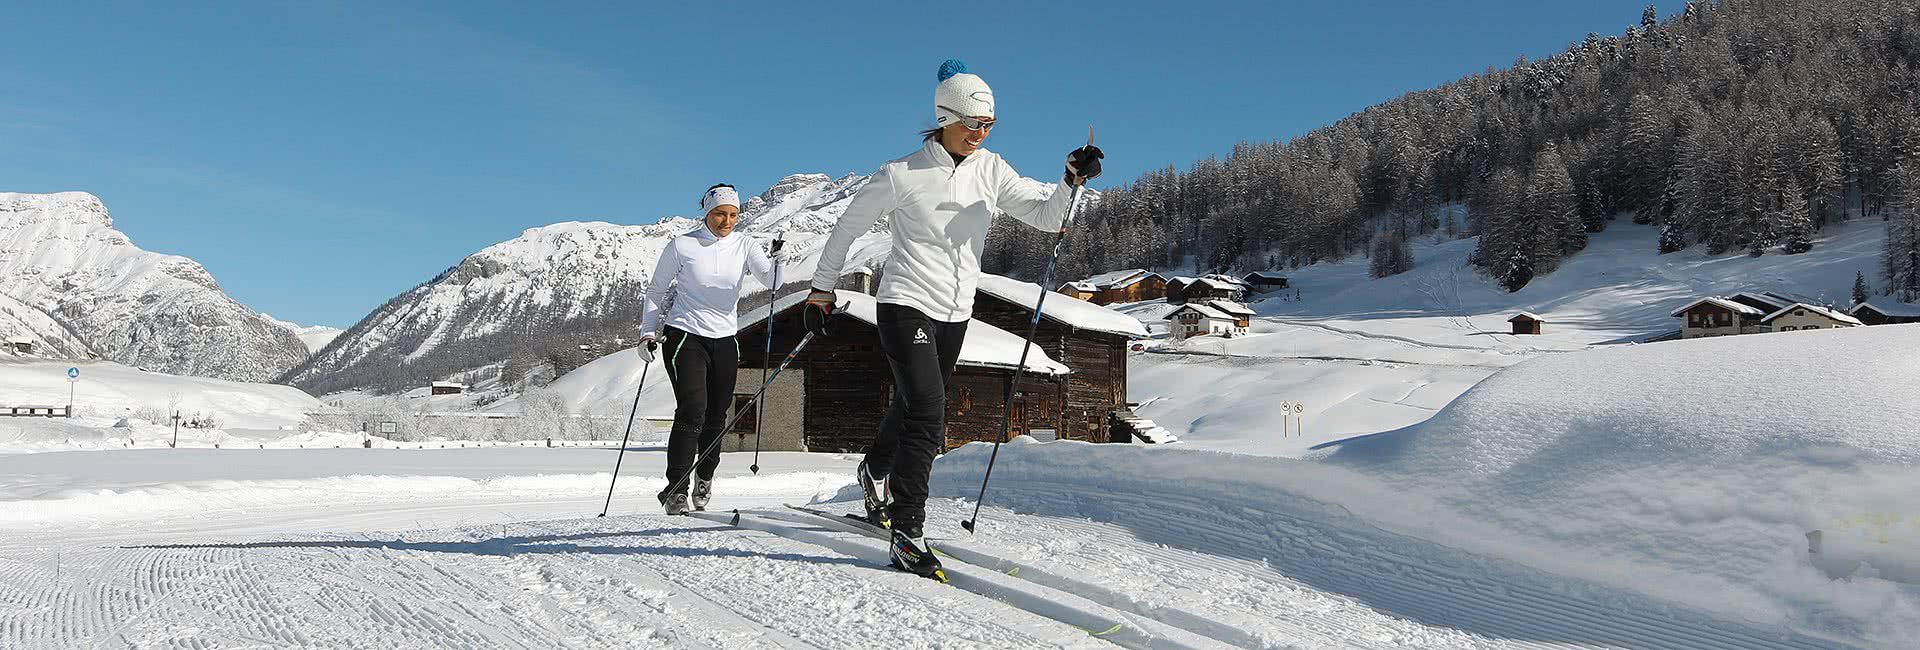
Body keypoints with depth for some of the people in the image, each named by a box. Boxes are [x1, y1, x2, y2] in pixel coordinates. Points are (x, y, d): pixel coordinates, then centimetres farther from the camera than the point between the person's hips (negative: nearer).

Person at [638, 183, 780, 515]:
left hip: (725, 340, 3)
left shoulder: (743, 246, 3)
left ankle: (705, 477, 31)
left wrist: (777, 261, -30)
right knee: (692, 410, -17)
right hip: (685, 335, -3)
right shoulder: (681, 246, -2)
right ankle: (675, 490, -11)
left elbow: (771, 280, -10)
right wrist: (647, 332, 0)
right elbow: (656, 291, 7)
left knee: (716, 416, 7)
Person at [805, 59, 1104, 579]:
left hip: (956, 313, 6)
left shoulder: (990, 170, 2)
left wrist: (1073, 182, -22)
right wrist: (822, 291, 4)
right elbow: (848, 226, 0)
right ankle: (907, 534, -12)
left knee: (914, 408, 21)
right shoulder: (902, 176, -11)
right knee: (928, 417, -18)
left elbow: (1044, 216, -3)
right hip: (907, 305, -6)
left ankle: (876, 471, 50)